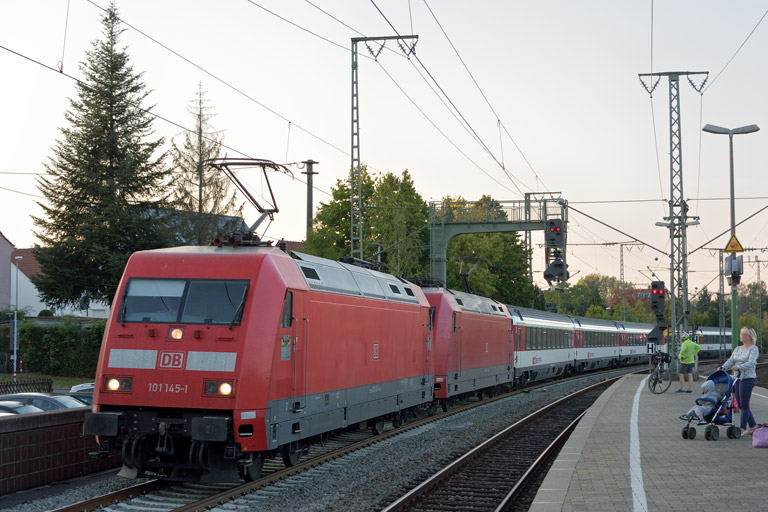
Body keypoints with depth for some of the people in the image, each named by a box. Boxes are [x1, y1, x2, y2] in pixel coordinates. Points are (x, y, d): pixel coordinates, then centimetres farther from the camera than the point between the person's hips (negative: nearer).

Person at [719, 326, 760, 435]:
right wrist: (723, 367, -15)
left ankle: (742, 429, -6)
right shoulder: (737, 349, 16)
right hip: (737, 378, 7)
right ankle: (753, 426, 20)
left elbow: (751, 362, -20)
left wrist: (739, 367, -36)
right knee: (740, 404, 9)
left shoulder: (754, 349, -5)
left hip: (748, 378, -7)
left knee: (744, 404, -8)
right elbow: (731, 361, 5)